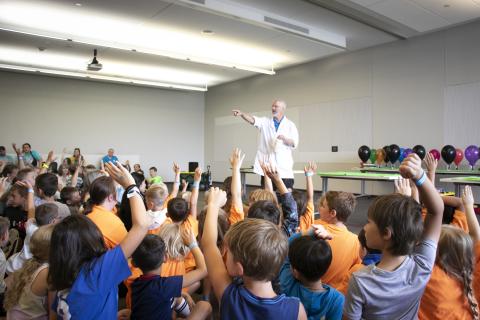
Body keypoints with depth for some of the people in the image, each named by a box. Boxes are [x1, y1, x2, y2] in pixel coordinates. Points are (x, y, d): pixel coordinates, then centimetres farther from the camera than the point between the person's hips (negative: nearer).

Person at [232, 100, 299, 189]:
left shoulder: (290, 125, 6)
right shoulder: (265, 122, 9)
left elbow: (295, 143, 1)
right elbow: (252, 120, -8)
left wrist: (284, 139, -18)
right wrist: (241, 114, -26)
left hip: (283, 165, -1)